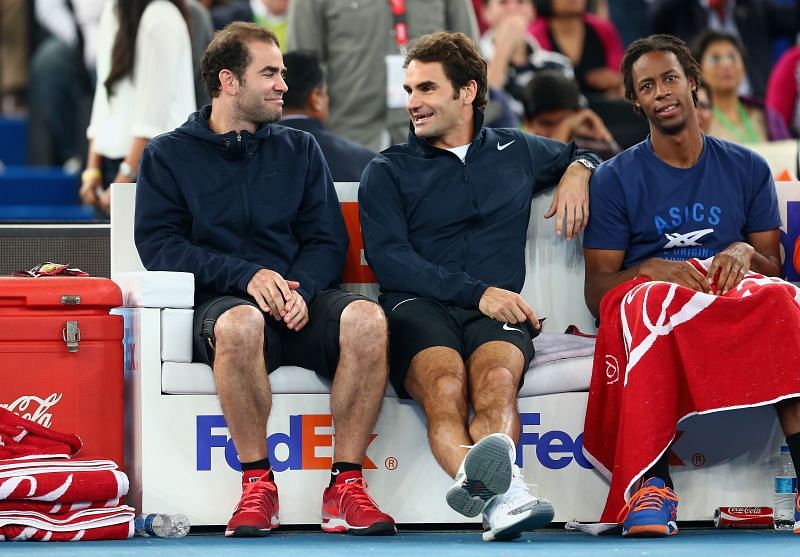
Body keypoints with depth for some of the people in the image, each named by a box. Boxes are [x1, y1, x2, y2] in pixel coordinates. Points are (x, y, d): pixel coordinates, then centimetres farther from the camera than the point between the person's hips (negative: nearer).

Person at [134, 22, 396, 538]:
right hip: (219, 300, -3)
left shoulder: (300, 149, 22)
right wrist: (247, 275, -14)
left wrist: (300, 289, -10)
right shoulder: (169, 156, 13)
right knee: (240, 323, -40)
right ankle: (258, 484, -29)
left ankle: (346, 486, -27)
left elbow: (328, 241, 13)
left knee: (366, 318, -32)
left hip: (301, 301, 3)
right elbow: (159, 245, 0)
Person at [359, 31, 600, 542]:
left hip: (496, 309, 2)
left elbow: (582, 155, 46)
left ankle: (495, 493, -67)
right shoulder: (387, 172, 19)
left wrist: (579, 172, 19)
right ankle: (498, 489, -69)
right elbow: (388, 260, 4)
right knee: (444, 384, -38)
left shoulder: (518, 152, 27)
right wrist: (475, 291, -9)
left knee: (496, 376, -37)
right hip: (418, 304, -1)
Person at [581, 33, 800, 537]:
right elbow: (597, 289, 5)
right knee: (654, 303, -40)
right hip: (647, 294, -1)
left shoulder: (748, 169, 18)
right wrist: (653, 270, -15)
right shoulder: (616, 179, 11)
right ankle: (652, 484, -49)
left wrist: (745, 252, -8)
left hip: (735, 299, 1)